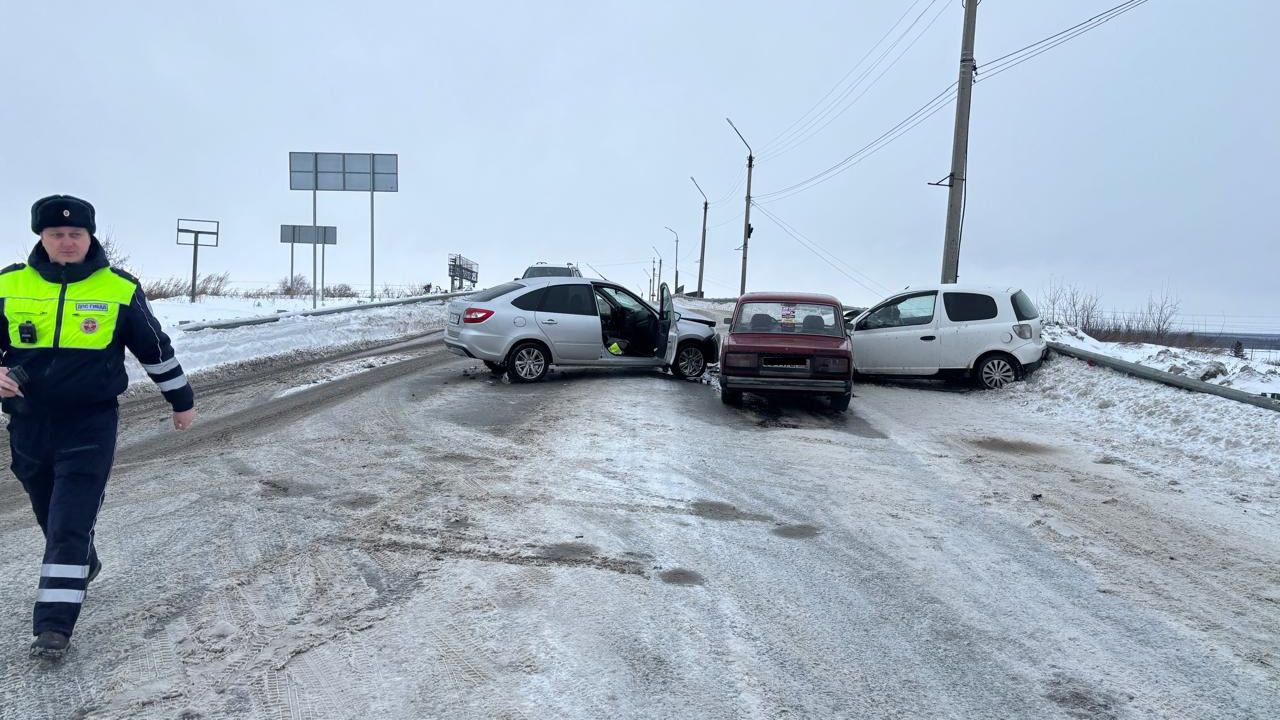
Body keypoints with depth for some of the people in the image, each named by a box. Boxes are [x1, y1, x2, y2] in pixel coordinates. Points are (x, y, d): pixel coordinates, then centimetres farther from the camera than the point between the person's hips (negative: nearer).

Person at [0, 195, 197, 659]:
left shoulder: (120, 290, -5)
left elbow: (155, 349, 5)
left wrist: (182, 401, 12)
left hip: (91, 426, -3)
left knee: (70, 526, -6)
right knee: (52, 519, 21)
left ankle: (54, 626, 1)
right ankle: (83, 567, 48)